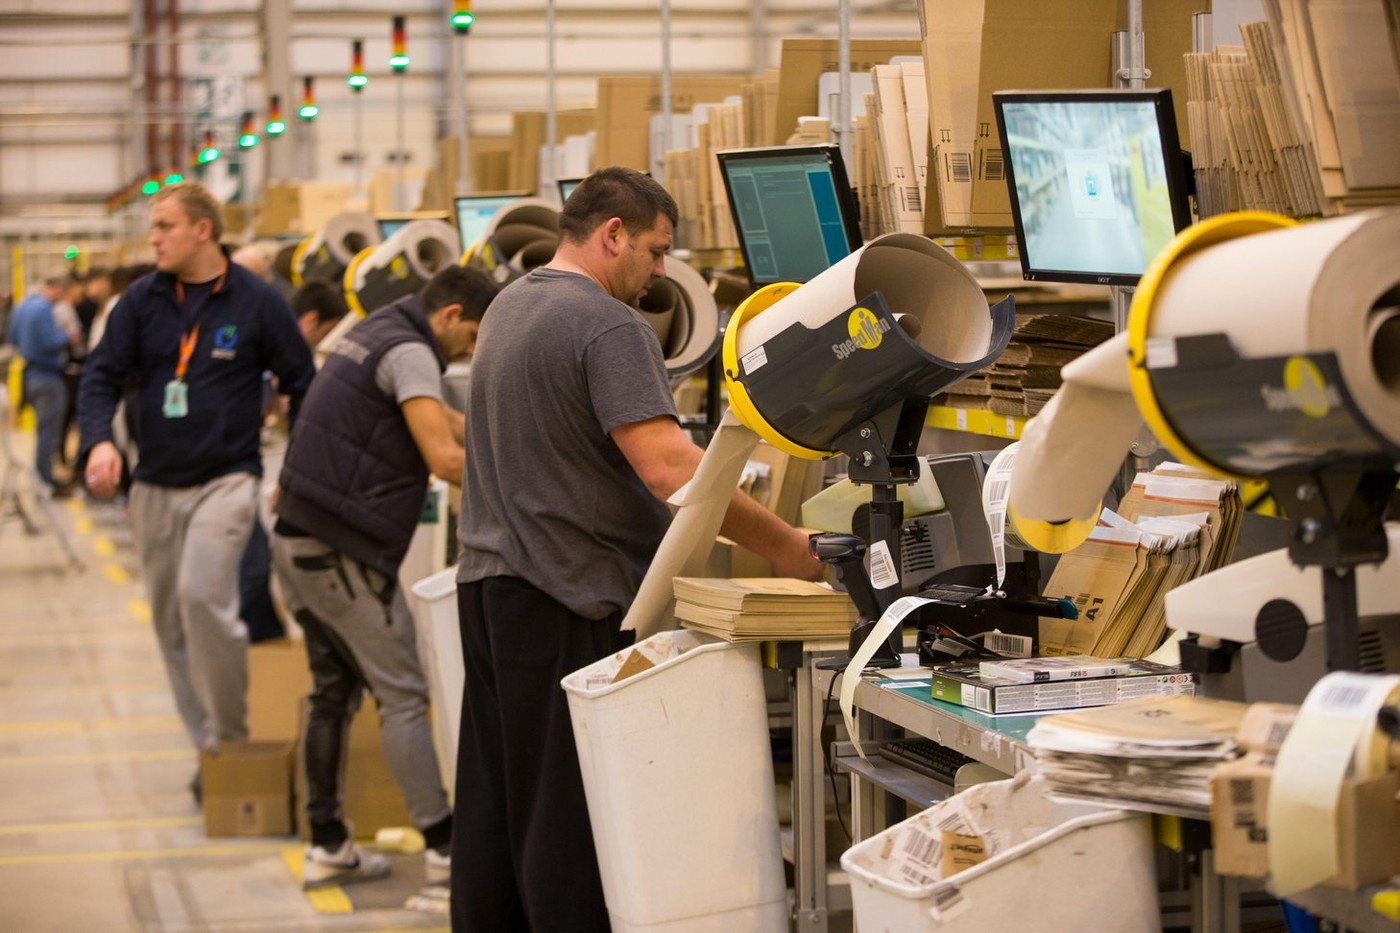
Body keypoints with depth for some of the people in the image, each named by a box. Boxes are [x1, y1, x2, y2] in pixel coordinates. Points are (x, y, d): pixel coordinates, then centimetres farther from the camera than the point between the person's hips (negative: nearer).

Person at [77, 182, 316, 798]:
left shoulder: (256, 302, -4)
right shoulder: (142, 301, 4)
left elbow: (303, 385, 2)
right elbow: (102, 376, 2)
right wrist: (98, 440, -17)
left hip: (226, 478, -5)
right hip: (155, 486, 5)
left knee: (202, 594, -23)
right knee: (170, 622, 9)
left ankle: (232, 734, -8)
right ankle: (208, 748, 21)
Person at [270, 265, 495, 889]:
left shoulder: (373, 334, 18)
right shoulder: (409, 352, -13)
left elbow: (438, 416, 31)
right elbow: (444, 456, -24)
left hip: (298, 540, 10)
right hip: (343, 554, -10)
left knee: (334, 691, 14)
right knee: (402, 697, -6)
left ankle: (326, 844, 17)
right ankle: (445, 846, -4)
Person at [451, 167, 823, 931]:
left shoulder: (508, 307, 14)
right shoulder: (608, 326, -16)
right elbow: (669, 467, -25)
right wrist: (784, 547, -19)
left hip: (487, 578, 9)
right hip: (567, 596, -9)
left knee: (493, 804, 13)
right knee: (568, 811, -4)